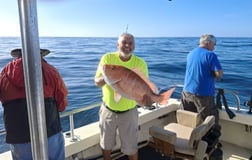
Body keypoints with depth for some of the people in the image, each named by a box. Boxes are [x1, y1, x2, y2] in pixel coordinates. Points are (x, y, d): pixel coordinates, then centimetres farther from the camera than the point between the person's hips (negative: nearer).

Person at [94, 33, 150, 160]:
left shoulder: (140, 63, -11)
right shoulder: (107, 58, -10)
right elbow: (97, 82, -9)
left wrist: (147, 96, -32)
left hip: (129, 112, -1)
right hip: (108, 110, 1)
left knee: (131, 148, 13)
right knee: (106, 145, 21)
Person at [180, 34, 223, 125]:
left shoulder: (190, 54, 11)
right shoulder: (210, 55, -12)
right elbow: (219, 73, -17)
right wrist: (213, 76, 4)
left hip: (187, 92, 7)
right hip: (203, 94, -6)